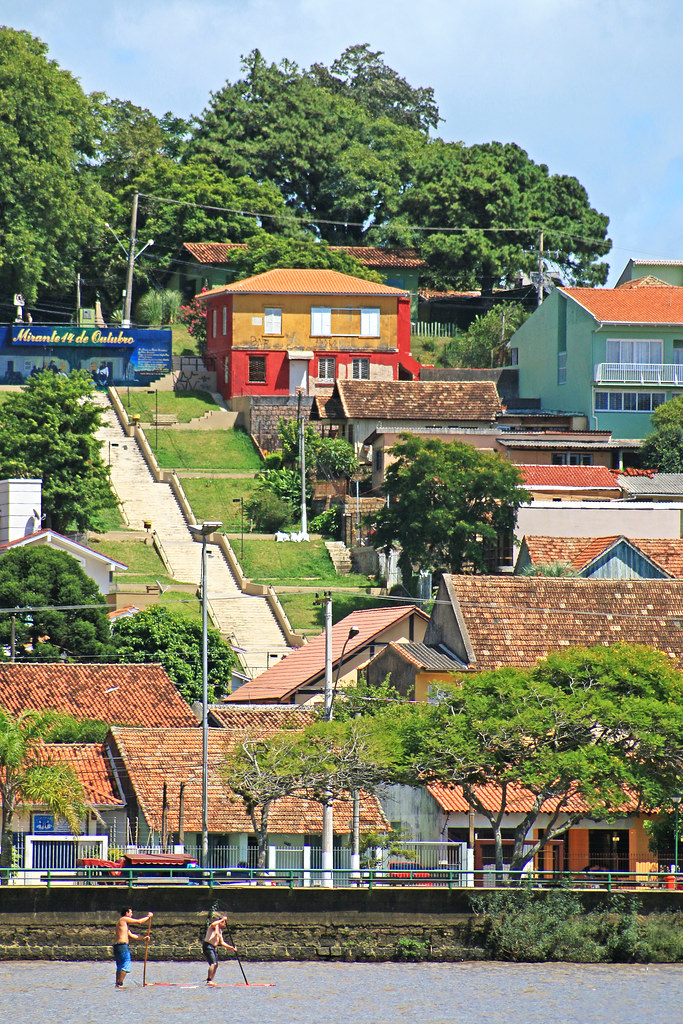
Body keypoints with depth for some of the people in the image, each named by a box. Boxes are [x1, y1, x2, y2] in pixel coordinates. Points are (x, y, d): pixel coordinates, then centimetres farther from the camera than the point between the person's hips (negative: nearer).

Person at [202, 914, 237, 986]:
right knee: (213, 963, -20)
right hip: (208, 946, -10)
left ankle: (210, 981, 18)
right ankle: (209, 980, -26)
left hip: (214, 948, 10)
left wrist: (231, 948, 20)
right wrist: (222, 920, -22)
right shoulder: (215, 927, -4)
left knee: (215, 965, 11)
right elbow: (213, 924, -31)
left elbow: (222, 942, 25)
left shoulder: (220, 931, 22)